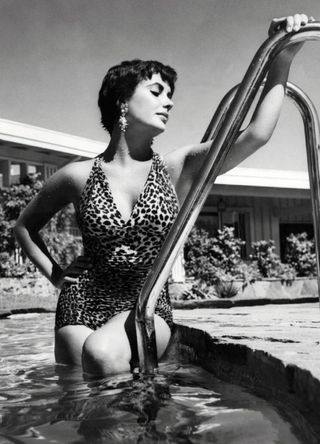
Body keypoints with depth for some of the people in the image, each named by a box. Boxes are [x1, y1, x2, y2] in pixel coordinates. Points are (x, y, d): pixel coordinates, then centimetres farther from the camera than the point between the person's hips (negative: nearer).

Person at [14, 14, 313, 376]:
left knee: (103, 353, -31)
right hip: (81, 303, 1)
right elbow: (24, 225, 16)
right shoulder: (80, 176, 0)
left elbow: (255, 134, -13)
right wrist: (55, 275, 4)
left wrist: (281, 61, -18)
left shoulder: (177, 169, 0)